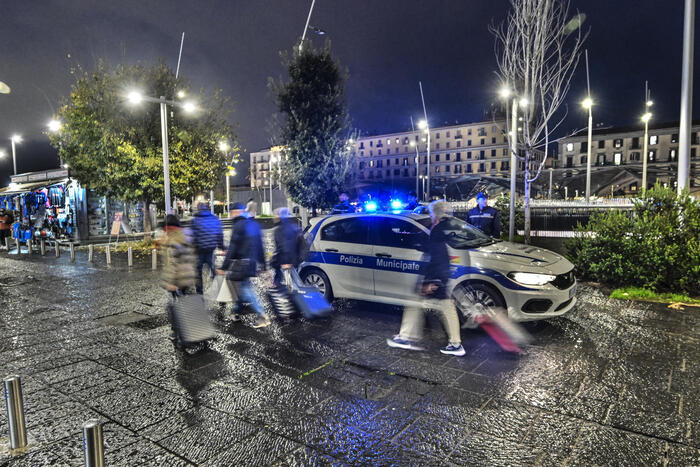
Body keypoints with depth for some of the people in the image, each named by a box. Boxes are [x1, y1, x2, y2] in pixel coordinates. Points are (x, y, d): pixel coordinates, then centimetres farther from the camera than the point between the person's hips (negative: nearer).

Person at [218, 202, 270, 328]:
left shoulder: (238, 226, -13)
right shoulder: (254, 225, 12)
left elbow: (233, 248, -17)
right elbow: (260, 247, 15)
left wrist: (224, 267, -14)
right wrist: (262, 264, 20)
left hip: (240, 264, -8)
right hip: (251, 263, 8)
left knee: (245, 291, -3)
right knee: (243, 288, 20)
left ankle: (263, 317, -6)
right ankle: (235, 312, 33)